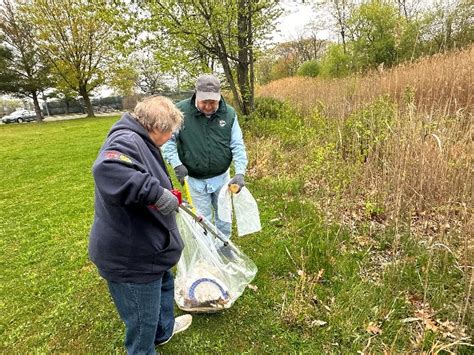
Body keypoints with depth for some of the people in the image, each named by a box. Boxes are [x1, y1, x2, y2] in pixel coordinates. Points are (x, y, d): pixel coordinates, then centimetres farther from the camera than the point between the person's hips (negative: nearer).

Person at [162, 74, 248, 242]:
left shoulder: (229, 113, -8)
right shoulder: (180, 111, -15)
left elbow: (238, 145, -7)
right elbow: (167, 139, -8)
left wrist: (240, 172, -18)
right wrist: (176, 164, -20)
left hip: (222, 177, 2)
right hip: (194, 180, -2)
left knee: (224, 218, 19)